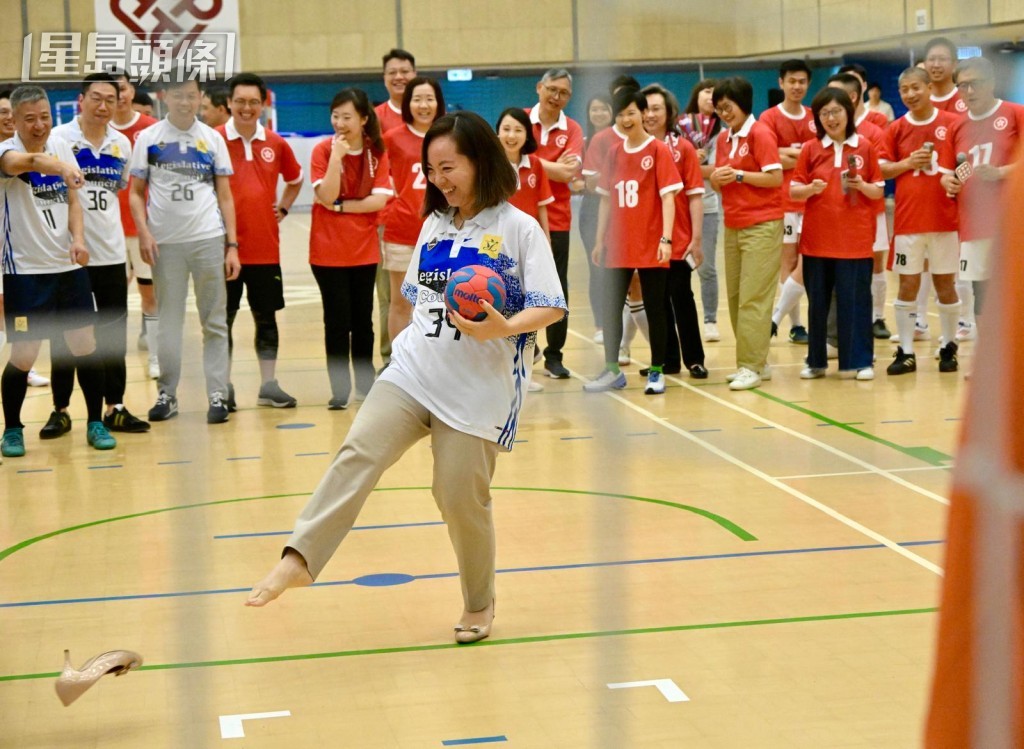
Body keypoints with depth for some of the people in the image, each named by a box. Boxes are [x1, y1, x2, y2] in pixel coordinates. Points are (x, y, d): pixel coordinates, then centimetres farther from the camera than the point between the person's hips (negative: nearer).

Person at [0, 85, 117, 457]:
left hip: (68, 265, 5)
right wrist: (60, 166, -59)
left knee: (85, 345, 6)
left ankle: (95, 423, 20)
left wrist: (78, 238, -8)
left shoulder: (61, 146, 5)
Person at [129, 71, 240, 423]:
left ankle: (217, 395, 5)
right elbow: (136, 192, 5)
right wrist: (143, 231, -10)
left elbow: (225, 195, 7)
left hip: (209, 239, 0)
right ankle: (167, 394, 14)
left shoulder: (212, 139, 6)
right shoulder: (148, 138, 4)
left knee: (215, 322, 2)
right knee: (168, 322, 5)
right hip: (166, 242, 0)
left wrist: (232, 245, 0)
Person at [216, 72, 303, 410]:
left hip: (266, 246, 3)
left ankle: (268, 385, 17)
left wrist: (283, 208, 10)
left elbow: (295, 180, 23)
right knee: (223, 318, 4)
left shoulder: (276, 143, 5)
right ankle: (223, 387, 13)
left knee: (266, 316, 9)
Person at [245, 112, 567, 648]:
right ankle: (299, 559, -22)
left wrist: (504, 328, -25)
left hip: (477, 391, -4)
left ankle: (479, 604, 21)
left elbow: (551, 307, -9)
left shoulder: (518, 228, -6)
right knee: (358, 453, -16)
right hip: (411, 374, 5)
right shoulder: (434, 225, 12)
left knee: (460, 497, -1)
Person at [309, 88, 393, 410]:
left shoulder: (377, 152, 0)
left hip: (364, 249, 2)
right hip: (328, 250, -2)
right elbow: (326, 196, -17)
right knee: (337, 320, -2)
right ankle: (339, 389, 4)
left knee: (363, 319, 9)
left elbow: (379, 200, -8)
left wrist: (341, 206, -14)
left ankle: (365, 383, 19)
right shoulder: (323, 150, -7)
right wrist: (337, 156, -25)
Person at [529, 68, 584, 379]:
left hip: (556, 218, 1)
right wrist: (554, 167, -10)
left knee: (557, 288, 4)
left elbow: (569, 172, -12)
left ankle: (554, 356, 12)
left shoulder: (572, 129, 2)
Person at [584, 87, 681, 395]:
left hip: (651, 247, -5)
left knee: (654, 309, 3)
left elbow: (667, 196, -10)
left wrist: (666, 239, -18)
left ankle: (656, 372, 12)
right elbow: (606, 199, 13)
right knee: (611, 308, 7)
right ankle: (612, 370, 18)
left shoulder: (659, 150, -5)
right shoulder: (614, 153, 9)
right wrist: (600, 240, 11)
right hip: (618, 247, 5)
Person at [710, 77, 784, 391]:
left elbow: (775, 178, -13)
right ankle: (753, 361, 17)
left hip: (761, 226, -7)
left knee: (753, 297, -8)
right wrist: (716, 179, -5)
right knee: (735, 297, 8)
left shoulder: (760, 133, -8)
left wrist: (739, 175, -16)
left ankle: (752, 366, -7)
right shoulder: (723, 139, 12)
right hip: (733, 226, 7)